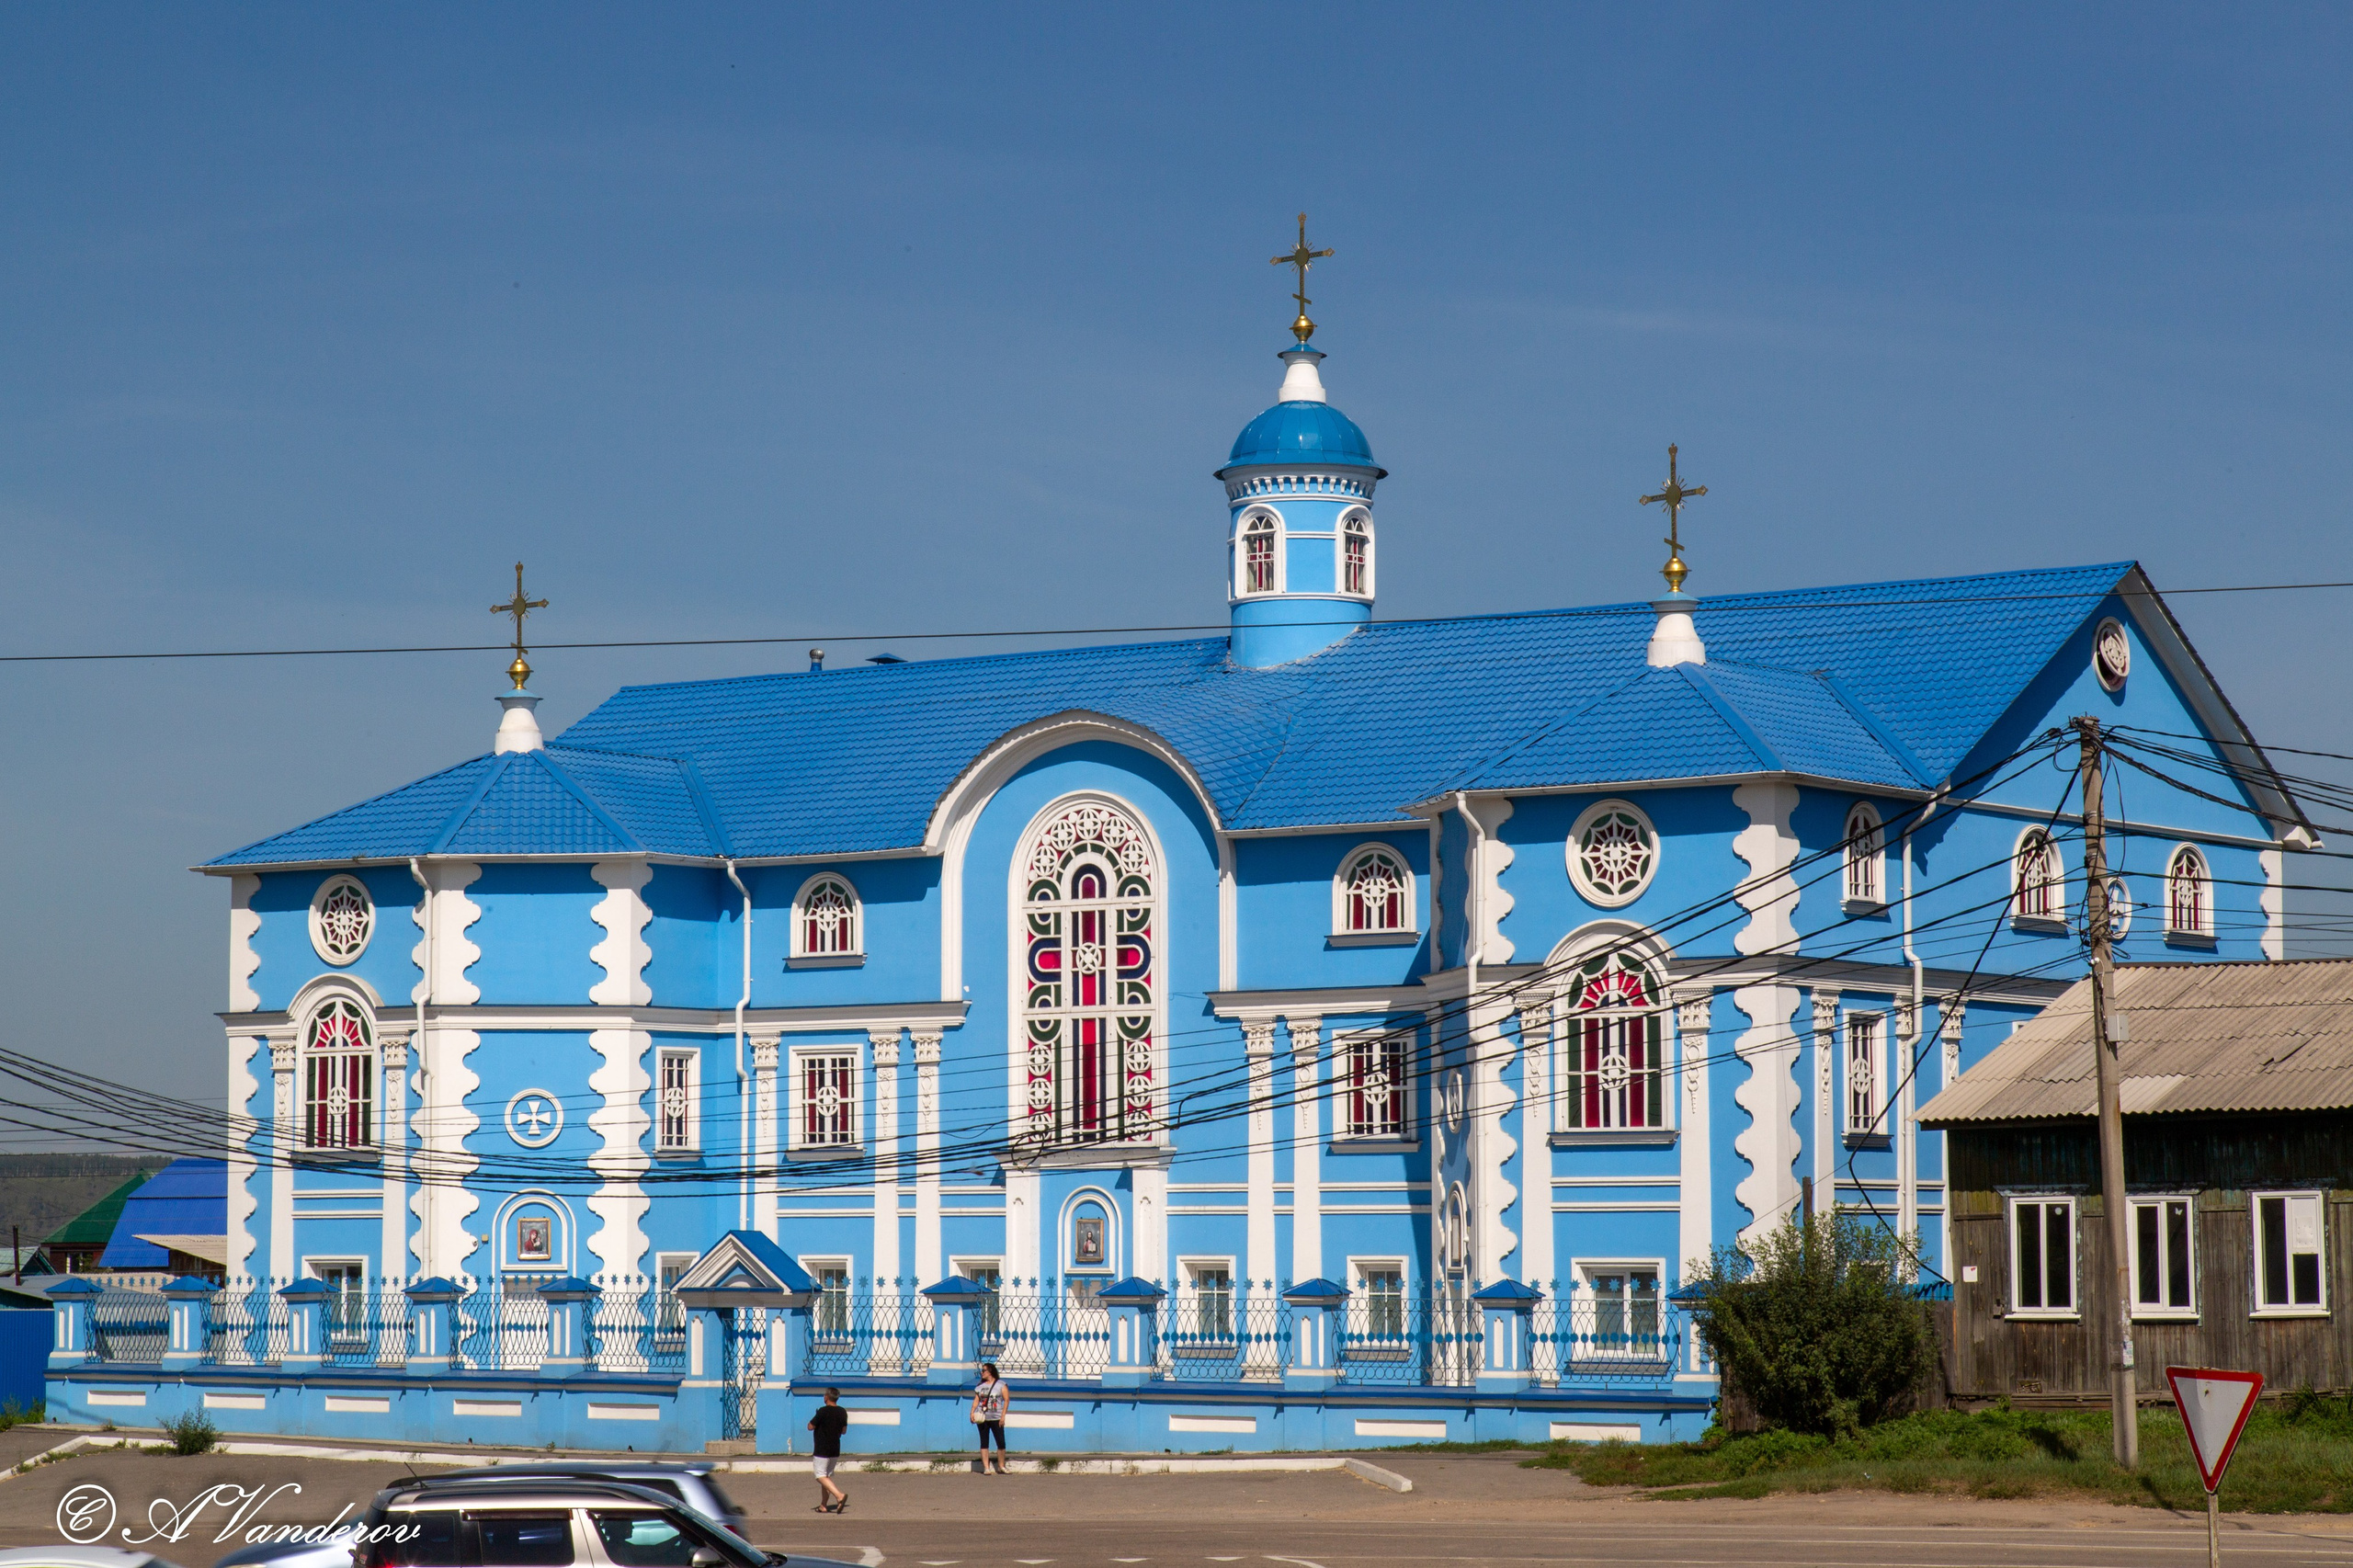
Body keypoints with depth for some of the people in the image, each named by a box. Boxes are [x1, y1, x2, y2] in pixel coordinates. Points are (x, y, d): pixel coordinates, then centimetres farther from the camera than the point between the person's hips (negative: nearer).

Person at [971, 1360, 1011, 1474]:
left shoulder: (1001, 1384, 2)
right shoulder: (980, 1386, 12)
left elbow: (1006, 1400, 0)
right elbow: (976, 1400, 10)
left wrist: (1003, 1416, -8)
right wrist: (972, 1412, -5)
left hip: (996, 1418, -3)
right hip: (982, 1418, 3)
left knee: (1001, 1443, -4)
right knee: (984, 1443, 2)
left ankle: (1001, 1467, 8)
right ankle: (986, 1468, 4)